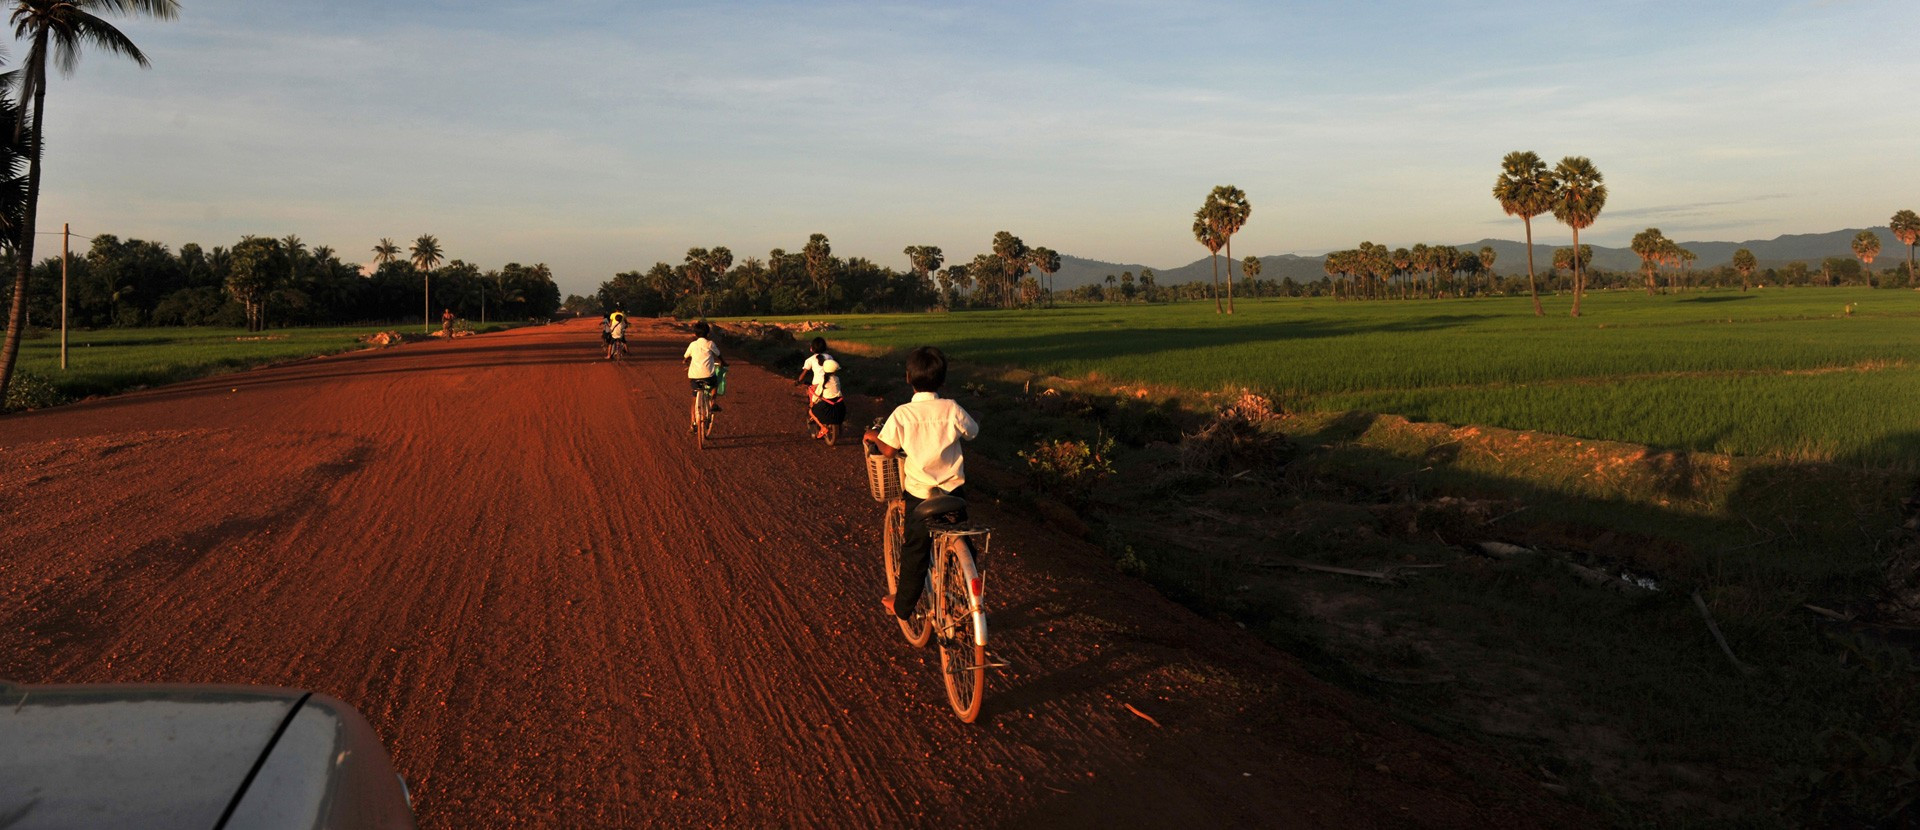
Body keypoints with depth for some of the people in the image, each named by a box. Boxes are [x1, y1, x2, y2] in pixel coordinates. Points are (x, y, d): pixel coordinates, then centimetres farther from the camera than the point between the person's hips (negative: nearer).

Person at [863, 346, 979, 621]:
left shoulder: (902, 413, -12)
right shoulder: (951, 409, -9)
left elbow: (888, 451, -10)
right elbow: (972, 432, 6)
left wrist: (873, 437, 10)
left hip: (919, 492, -1)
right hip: (954, 490, 1)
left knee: (915, 550, 12)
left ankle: (903, 606, 24)